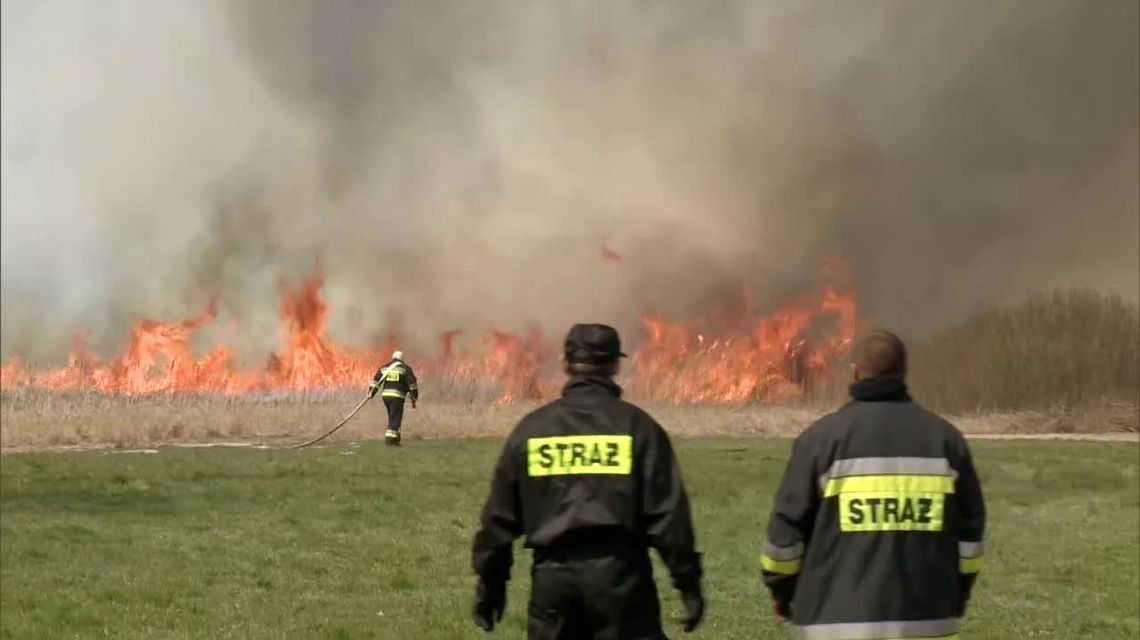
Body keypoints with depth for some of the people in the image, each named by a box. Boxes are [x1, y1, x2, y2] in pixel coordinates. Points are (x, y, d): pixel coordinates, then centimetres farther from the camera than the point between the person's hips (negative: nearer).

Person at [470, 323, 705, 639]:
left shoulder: (530, 429, 8)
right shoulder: (637, 426, -1)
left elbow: (499, 515, 11)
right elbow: (668, 512, -4)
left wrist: (490, 581, 20)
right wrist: (688, 580, 1)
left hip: (552, 574, 3)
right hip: (618, 569, -3)